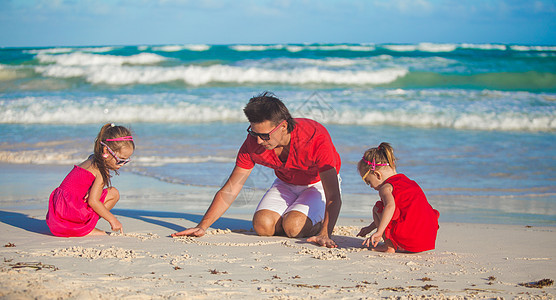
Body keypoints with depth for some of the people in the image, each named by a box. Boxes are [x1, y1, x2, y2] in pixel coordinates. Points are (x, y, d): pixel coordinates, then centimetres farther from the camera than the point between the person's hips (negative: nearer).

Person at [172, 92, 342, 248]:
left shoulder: (315, 139, -36)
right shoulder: (253, 143, -22)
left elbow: (333, 196, -40)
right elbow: (228, 191, -16)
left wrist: (325, 234, -55)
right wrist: (202, 226, -28)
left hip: (318, 184, -4)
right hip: (285, 184, 4)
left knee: (294, 227, -29)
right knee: (262, 225, -23)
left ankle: (320, 225, 3)